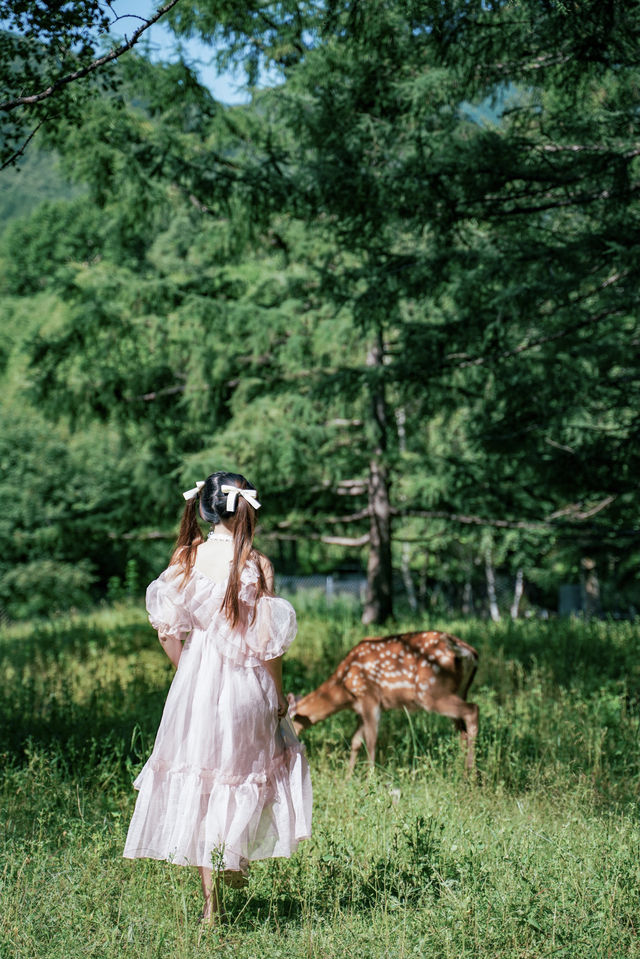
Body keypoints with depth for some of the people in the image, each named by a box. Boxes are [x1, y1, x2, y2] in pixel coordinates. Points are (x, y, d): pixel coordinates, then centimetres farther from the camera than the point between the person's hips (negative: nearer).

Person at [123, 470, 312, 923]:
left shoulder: (186, 558, -2)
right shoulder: (256, 564, -12)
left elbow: (166, 629, 0)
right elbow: (269, 640, -10)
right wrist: (279, 695, 2)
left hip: (195, 682, 3)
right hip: (245, 685, -3)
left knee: (200, 775, 12)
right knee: (251, 766, 22)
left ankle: (211, 900, 13)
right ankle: (235, 855, 5)